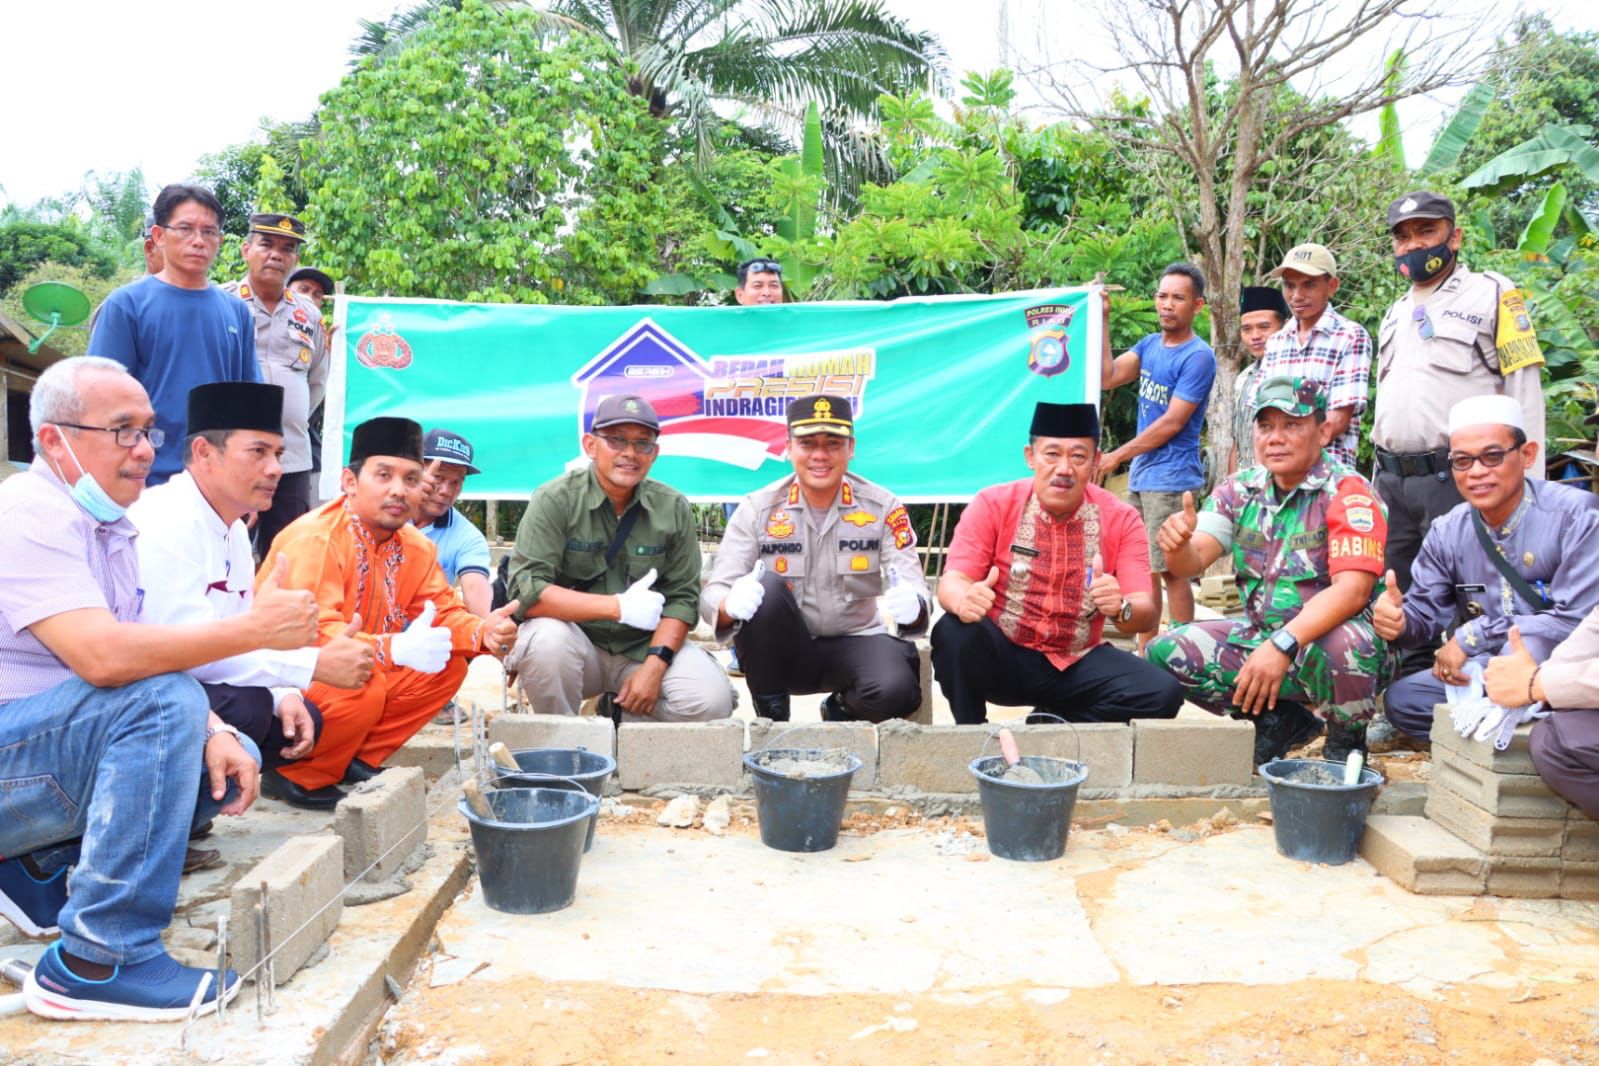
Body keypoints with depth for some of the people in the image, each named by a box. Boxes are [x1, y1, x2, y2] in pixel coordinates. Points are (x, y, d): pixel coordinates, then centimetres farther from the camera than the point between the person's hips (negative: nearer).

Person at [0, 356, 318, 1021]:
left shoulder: (109, 528, 10)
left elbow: (146, 657, 9)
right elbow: (101, 655, -33)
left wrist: (215, 733, -9)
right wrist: (254, 629, -28)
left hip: (58, 746, 9)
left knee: (232, 762, 3)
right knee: (162, 703, -31)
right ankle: (96, 961, -27)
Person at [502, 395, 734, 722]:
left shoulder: (673, 508, 0)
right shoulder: (555, 500, -10)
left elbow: (682, 596, 0)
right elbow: (527, 591, -20)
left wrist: (654, 666, -15)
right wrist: (619, 607, -24)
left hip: (644, 647, 2)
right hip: (576, 640, -2)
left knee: (712, 701, -22)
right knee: (547, 639, -35)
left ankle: (624, 713, 7)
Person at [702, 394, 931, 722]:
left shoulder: (883, 507, -4)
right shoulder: (758, 509, -6)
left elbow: (915, 593, -11)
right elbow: (713, 594, -12)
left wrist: (911, 606, -37)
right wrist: (732, 605, -38)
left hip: (857, 642, 0)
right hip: (782, 650, 0)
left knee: (895, 692, -31)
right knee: (765, 587, -29)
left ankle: (841, 710, 7)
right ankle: (771, 717, -11)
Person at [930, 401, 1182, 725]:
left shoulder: (1121, 520, -3)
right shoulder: (993, 504, -6)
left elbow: (1145, 612, -10)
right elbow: (951, 581, -14)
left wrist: (1120, 608, -36)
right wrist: (964, 599, -40)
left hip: (1076, 665, 2)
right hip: (1001, 657, -1)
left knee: (1162, 694, -21)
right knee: (954, 632, -32)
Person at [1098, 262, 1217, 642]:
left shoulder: (1198, 357, -11)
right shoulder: (1149, 345, 12)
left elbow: (1172, 422, -14)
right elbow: (1106, 378, 1)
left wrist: (1117, 457, -10)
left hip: (1172, 480, -7)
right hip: (1141, 476, 7)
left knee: (1170, 571, -4)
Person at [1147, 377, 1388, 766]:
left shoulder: (1346, 492, -14)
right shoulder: (1240, 489, 4)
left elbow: (1352, 589, -25)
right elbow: (1193, 561, -6)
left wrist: (1282, 645, -36)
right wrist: (1178, 546, -31)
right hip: (1259, 635, 5)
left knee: (1346, 643, -38)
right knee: (1165, 652, -10)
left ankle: (1346, 745, -4)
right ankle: (1280, 721, 6)